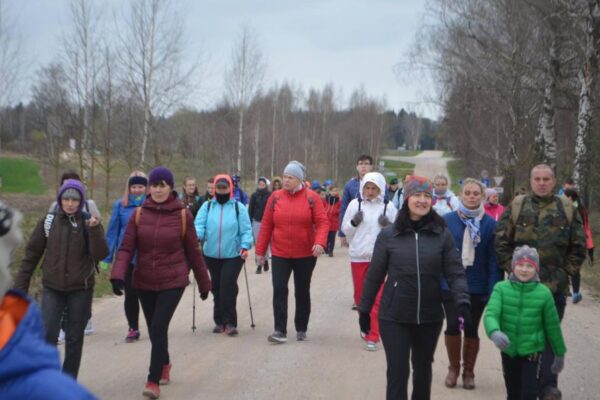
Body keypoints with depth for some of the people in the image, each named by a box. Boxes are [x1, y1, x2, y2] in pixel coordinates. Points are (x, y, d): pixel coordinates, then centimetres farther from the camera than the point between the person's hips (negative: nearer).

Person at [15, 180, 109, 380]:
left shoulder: (89, 223, -2)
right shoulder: (48, 222, -1)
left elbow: (100, 254, -13)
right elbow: (31, 255, 4)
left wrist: (94, 230, -28)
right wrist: (20, 286, 3)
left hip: (81, 289, 0)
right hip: (52, 288, 0)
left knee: (74, 338, 7)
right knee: (48, 335, -10)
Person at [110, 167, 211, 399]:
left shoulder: (183, 214, -5)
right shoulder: (139, 213, -1)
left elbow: (193, 251, 2)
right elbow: (126, 247, -5)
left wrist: (203, 282, 8)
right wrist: (118, 274, -21)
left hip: (173, 281, -3)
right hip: (144, 282, 3)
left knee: (159, 327, -14)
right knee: (154, 329, 15)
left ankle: (154, 381, -5)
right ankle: (164, 364, 42)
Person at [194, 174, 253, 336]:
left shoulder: (238, 207, 3)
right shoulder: (207, 206, 7)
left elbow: (246, 230, -1)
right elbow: (199, 225, -4)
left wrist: (245, 246, -15)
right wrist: (197, 236, -24)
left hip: (233, 255, -3)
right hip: (212, 255, 3)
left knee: (228, 287, -11)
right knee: (217, 288, 10)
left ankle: (229, 322, -2)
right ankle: (220, 321, 22)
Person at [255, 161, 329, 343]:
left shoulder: (311, 197, -5)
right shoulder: (276, 197, 0)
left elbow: (322, 222, -9)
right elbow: (266, 225, 3)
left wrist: (320, 242, -27)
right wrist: (260, 250, 3)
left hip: (305, 255, -1)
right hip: (280, 254, 1)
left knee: (302, 292, 11)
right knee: (279, 290, -9)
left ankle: (301, 329, 24)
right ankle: (280, 331, -7)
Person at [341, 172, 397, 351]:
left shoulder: (388, 206, -2)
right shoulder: (355, 204, 2)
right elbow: (345, 229, 7)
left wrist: (388, 225, -15)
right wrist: (354, 222, -12)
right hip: (358, 256, 2)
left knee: (376, 296, -5)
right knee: (360, 295, 13)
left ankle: (373, 336, -2)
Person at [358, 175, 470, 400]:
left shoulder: (442, 235, -2)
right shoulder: (388, 235, -4)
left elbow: (455, 272, -5)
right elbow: (374, 276, 3)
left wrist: (462, 300, -21)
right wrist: (364, 309, 6)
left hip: (430, 317, 2)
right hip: (394, 317, -2)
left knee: (423, 369, 19)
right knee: (397, 372, -3)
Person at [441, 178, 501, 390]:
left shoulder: (489, 224, -4)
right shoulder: (447, 220, -3)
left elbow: (493, 259, -4)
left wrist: (493, 289, -9)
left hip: (477, 286, 0)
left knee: (471, 330, 8)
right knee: (452, 326, -7)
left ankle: (468, 372, 27)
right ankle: (453, 368, 18)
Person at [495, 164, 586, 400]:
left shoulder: (567, 210, 5)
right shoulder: (516, 207, 3)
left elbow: (578, 247, 9)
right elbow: (501, 242, 3)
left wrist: (566, 272, 3)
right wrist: (512, 269, -2)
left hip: (555, 287, 0)